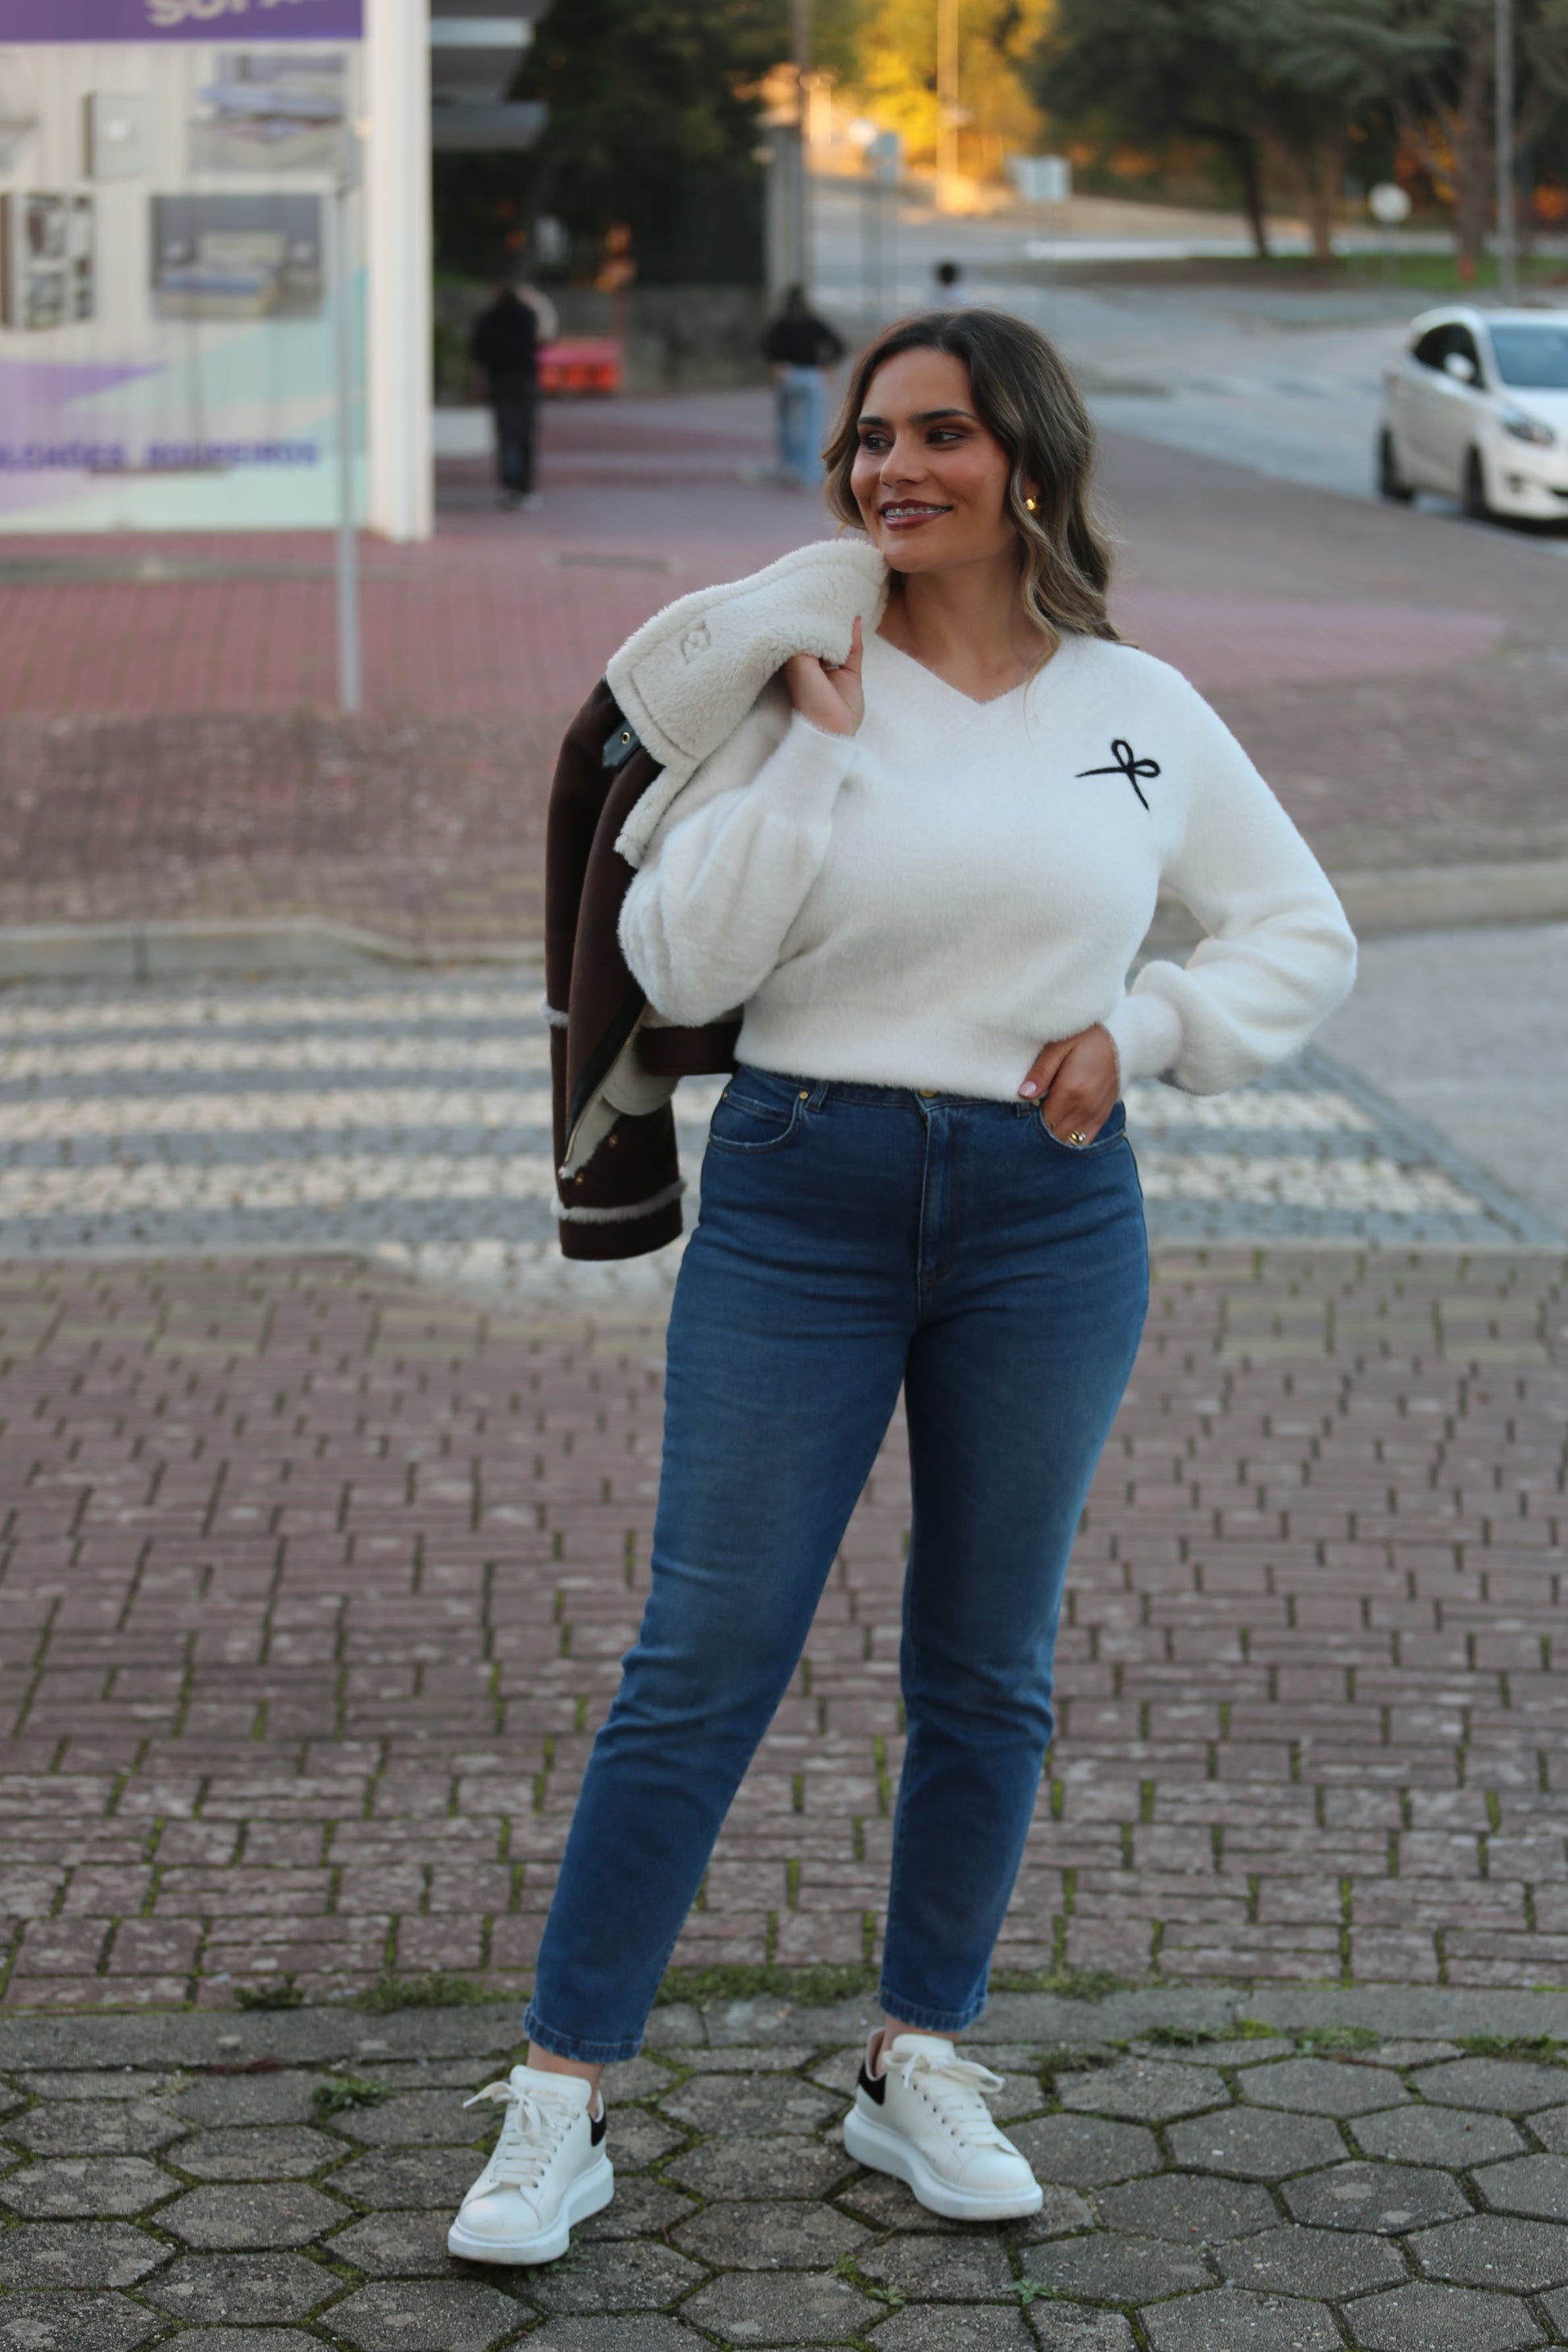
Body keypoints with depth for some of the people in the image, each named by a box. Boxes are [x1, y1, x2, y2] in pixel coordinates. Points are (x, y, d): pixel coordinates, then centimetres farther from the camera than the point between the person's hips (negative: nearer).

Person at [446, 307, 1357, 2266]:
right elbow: (679, 966, -10)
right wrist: (819, 748, -13)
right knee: (704, 1664, -3)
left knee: (987, 1667, 10)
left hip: (1049, 1218, 2)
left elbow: (1305, 941, 15)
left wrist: (1138, 1029, -2)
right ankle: (559, 2105, 4)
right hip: (801, 1202, -2)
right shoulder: (791, 684, -1)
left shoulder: (1142, 713, 5)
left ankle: (921, 2070, 26)